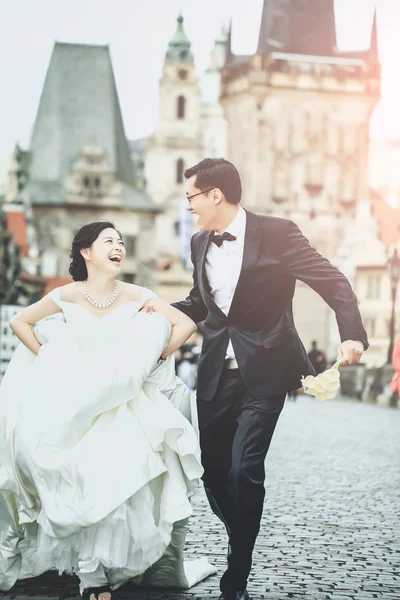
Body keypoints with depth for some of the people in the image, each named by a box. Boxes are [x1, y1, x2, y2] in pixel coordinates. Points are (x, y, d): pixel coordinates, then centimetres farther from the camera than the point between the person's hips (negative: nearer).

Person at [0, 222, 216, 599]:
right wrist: (49, 362, 1)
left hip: (127, 405, 1)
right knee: (87, 480, -19)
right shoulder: (67, 296, 0)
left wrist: (152, 359, -3)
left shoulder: (135, 296, 1)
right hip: (76, 408, 0)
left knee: (120, 479, -20)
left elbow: (185, 324, 2)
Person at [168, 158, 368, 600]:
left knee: (244, 470, -14)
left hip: (263, 372, -6)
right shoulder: (200, 242, 8)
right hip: (216, 374, 6)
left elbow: (333, 282, -11)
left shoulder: (276, 233, -10)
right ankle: (241, 543, 34)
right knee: (212, 469, 8)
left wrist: (352, 335, -26)